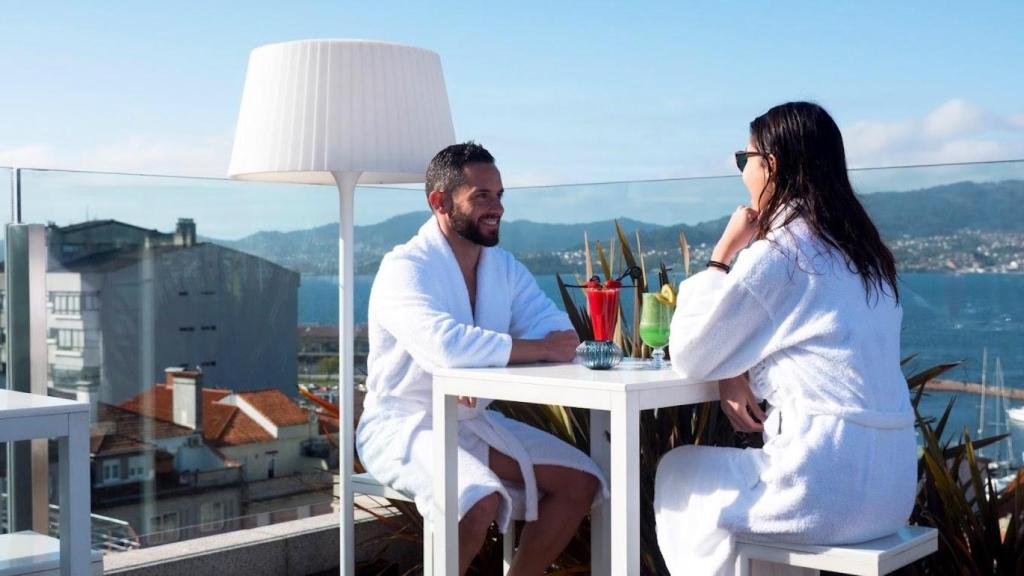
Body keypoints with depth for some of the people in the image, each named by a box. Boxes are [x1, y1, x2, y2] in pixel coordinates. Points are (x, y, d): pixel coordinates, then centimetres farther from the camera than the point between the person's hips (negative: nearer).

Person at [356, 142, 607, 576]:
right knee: (481, 499, -32)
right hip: (404, 426, -7)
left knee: (581, 481, -4)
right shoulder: (405, 268, -17)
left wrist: (493, 358, -26)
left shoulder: (504, 267, 7)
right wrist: (541, 348, -25)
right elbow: (446, 345, -35)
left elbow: (559, 333, -6)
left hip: (476, 422, 8)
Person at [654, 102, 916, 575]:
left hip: (827, 482, -8)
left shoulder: (777, 253, -12)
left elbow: (687, 358, -5)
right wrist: (739, 373, 3)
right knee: (729, 469, 30)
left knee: (677, 473, 17)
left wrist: (724, 250, 0)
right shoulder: (863, 250, 13)